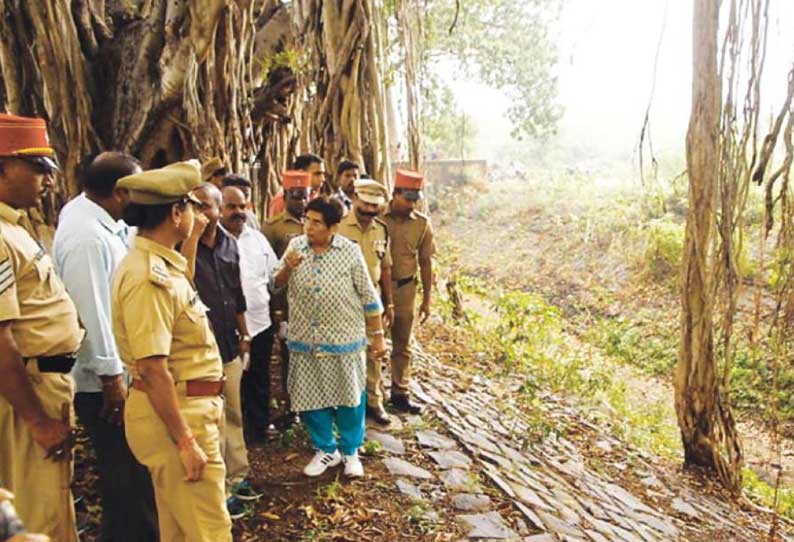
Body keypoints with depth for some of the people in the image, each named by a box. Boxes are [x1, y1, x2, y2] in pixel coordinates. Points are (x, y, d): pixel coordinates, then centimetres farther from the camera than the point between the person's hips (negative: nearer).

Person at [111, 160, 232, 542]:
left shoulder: (161, 265, 9)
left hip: (188, 408, 10)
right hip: (174, 415, -10)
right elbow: (152, 369, -26)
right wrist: (185, 441, -22)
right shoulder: (149, 277, -23)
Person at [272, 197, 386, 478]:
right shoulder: (295, 246, -1)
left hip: (344, 339, -3)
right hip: (305, 339, 3)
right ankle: (326, 449, 33)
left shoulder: (350, 251, -9)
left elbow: (368, 296, -3)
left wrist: (377, 335, -2)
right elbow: (276, 284, 4)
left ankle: (350, 451, 32)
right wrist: (287, 268, -17)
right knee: (309, 398, 12)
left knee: (349, 397, 10)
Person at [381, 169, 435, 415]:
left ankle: (400, 394, 26)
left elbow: (425, 262, 5)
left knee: (402, 345, 13)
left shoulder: (422, 223, -1)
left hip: (405, 289, 2)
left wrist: (426, 299, 5)